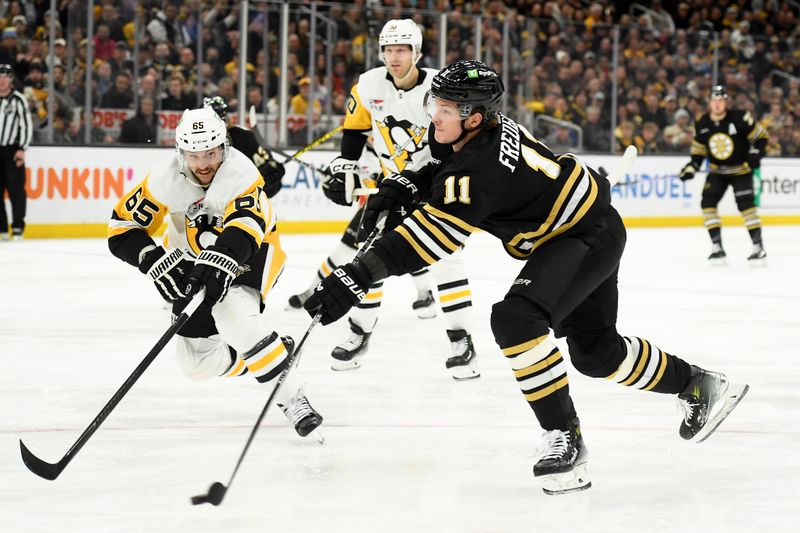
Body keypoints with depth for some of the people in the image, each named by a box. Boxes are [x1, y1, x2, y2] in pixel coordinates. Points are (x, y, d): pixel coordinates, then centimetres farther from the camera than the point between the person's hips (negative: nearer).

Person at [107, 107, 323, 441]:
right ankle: (276, 351, 26)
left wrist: (219, 261, -63)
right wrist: (154, 260, -32)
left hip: (251, 250, -5)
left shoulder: (241, 173, -31)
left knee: (233, 314, -36)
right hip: (192, 260, 5)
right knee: (199, 361, 0)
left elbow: (244, 229, -46)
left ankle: (291, 398, -27)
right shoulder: (166, 179, -20)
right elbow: (122, 227, -16)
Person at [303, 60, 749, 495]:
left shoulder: (480, 169, -31)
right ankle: (700, 386, 41)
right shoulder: (487, 127, -4)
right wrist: (402, 188, 4)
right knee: (596, 351, 21)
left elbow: (430, 237, -40)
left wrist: (359, 277, -46)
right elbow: (446, 171, 21)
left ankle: (565, 438, -22)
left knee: (516, 319, -29)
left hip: (590, 238, -11)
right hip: (587, 225, 11)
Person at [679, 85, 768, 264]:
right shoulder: (702, 125, -4)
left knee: (746, 204, -17)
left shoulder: (740, 118, -17)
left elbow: (761, 136, -9)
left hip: (741, 170, -4)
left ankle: (758, 247, -10)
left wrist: (755, 155, -23)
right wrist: (691, 167, -8)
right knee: (708, 202, -12)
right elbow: (699, 150, 7)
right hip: (717, 172, 4)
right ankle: (717, 247, -7)